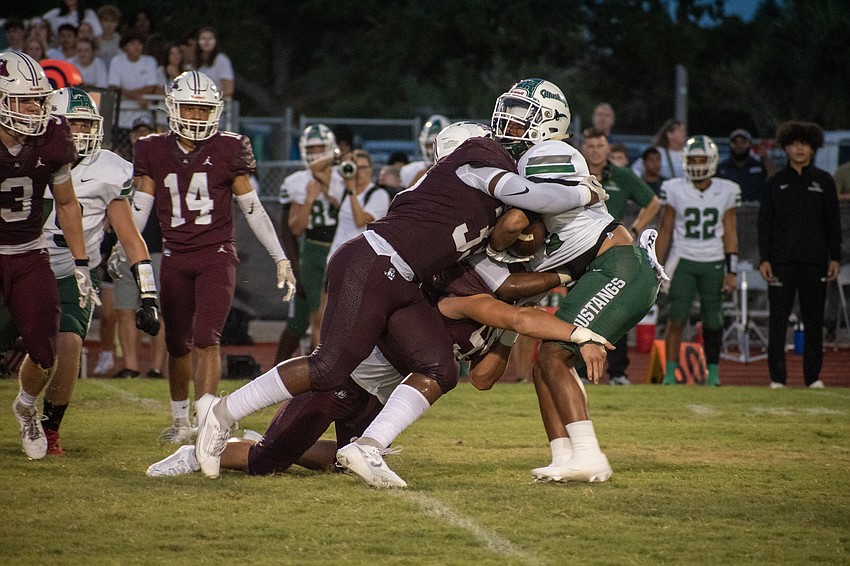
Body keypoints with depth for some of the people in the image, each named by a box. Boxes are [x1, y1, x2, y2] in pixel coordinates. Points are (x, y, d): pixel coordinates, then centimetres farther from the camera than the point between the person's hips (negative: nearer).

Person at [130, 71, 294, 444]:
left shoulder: (228, 150, -2)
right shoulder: (154, 151, 4)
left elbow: (253, 209, 3)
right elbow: (139, 208, 7)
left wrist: (280, 259, 2)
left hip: (217, 256, -3)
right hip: (175, 259, 3)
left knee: (206, 339, -15)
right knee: (178, 345, 9)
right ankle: (180, 420, 26)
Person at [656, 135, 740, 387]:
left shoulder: (726, 192, 2)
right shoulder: (675, 190, 0)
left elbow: (730, 233, 4)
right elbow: (665, 230, 6)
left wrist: (731, 271, -1)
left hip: (713, 264, 1)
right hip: (683, 261, -1)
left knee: (712, 321, 5)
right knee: (676, 319, -10)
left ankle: (713, 372, 20)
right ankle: (670, 373, -6)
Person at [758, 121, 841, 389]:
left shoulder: (824, 181, 8)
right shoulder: (775, 183, 6)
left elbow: (833, 223, 9)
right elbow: (764, 223, 6)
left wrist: (835, 258, 2)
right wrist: (764, 259, -2)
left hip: (815, 261, 0)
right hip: (782, 261, 0)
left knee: (814, 320, 4)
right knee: (778, 319, -1)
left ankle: (813, 376, 11)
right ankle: (777, 377, 3)